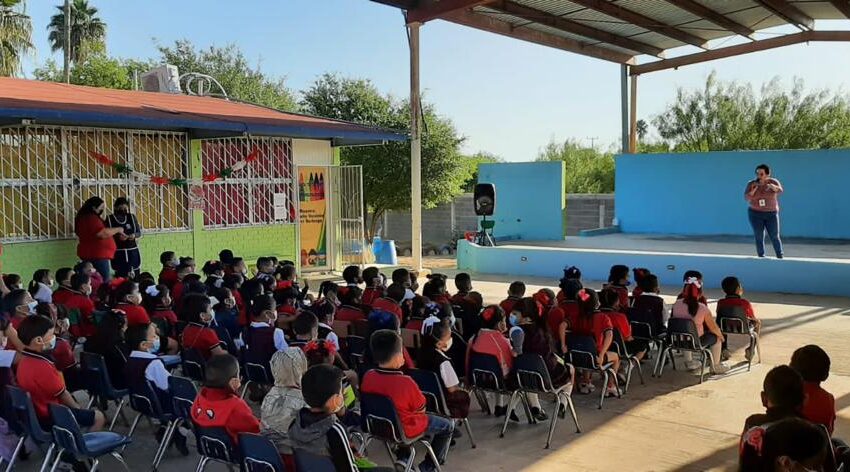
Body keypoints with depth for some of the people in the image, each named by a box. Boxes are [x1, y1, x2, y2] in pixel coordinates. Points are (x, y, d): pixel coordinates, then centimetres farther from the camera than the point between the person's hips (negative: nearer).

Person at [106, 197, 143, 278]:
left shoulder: (132, 217, 8)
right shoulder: (109, 219, 0)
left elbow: (139, 233, 11)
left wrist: (134, 235, -11)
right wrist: (117, 237, -20)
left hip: (133, 251, 3)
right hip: (118, 252, -2)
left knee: (135, 275, 0)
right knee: (121, 276, -6)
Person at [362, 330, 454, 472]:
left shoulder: (367, 376, -16)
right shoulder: (405, 382, -32)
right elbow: (421, 409, -16)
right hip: (405, 429, -6)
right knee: (447, 426, 16)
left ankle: (402, 457, 40)